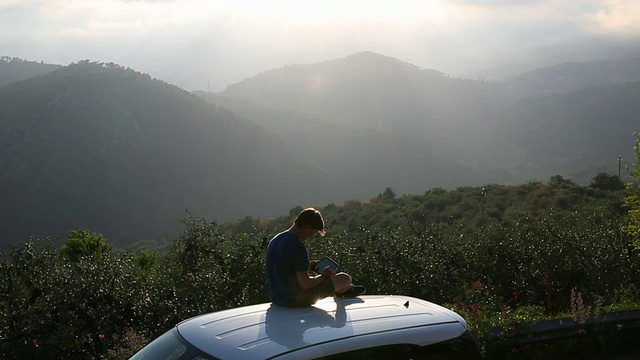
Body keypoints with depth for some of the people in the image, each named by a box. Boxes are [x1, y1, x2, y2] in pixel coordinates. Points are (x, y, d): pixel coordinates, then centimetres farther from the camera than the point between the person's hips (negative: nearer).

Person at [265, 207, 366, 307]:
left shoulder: (275, 240, 1)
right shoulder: (298, 247, -26)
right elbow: (305, 284, -24)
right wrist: (323, 276, -4)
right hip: (295, 300, -8)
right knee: (345, 278, 3)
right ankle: (342, 290, 38)